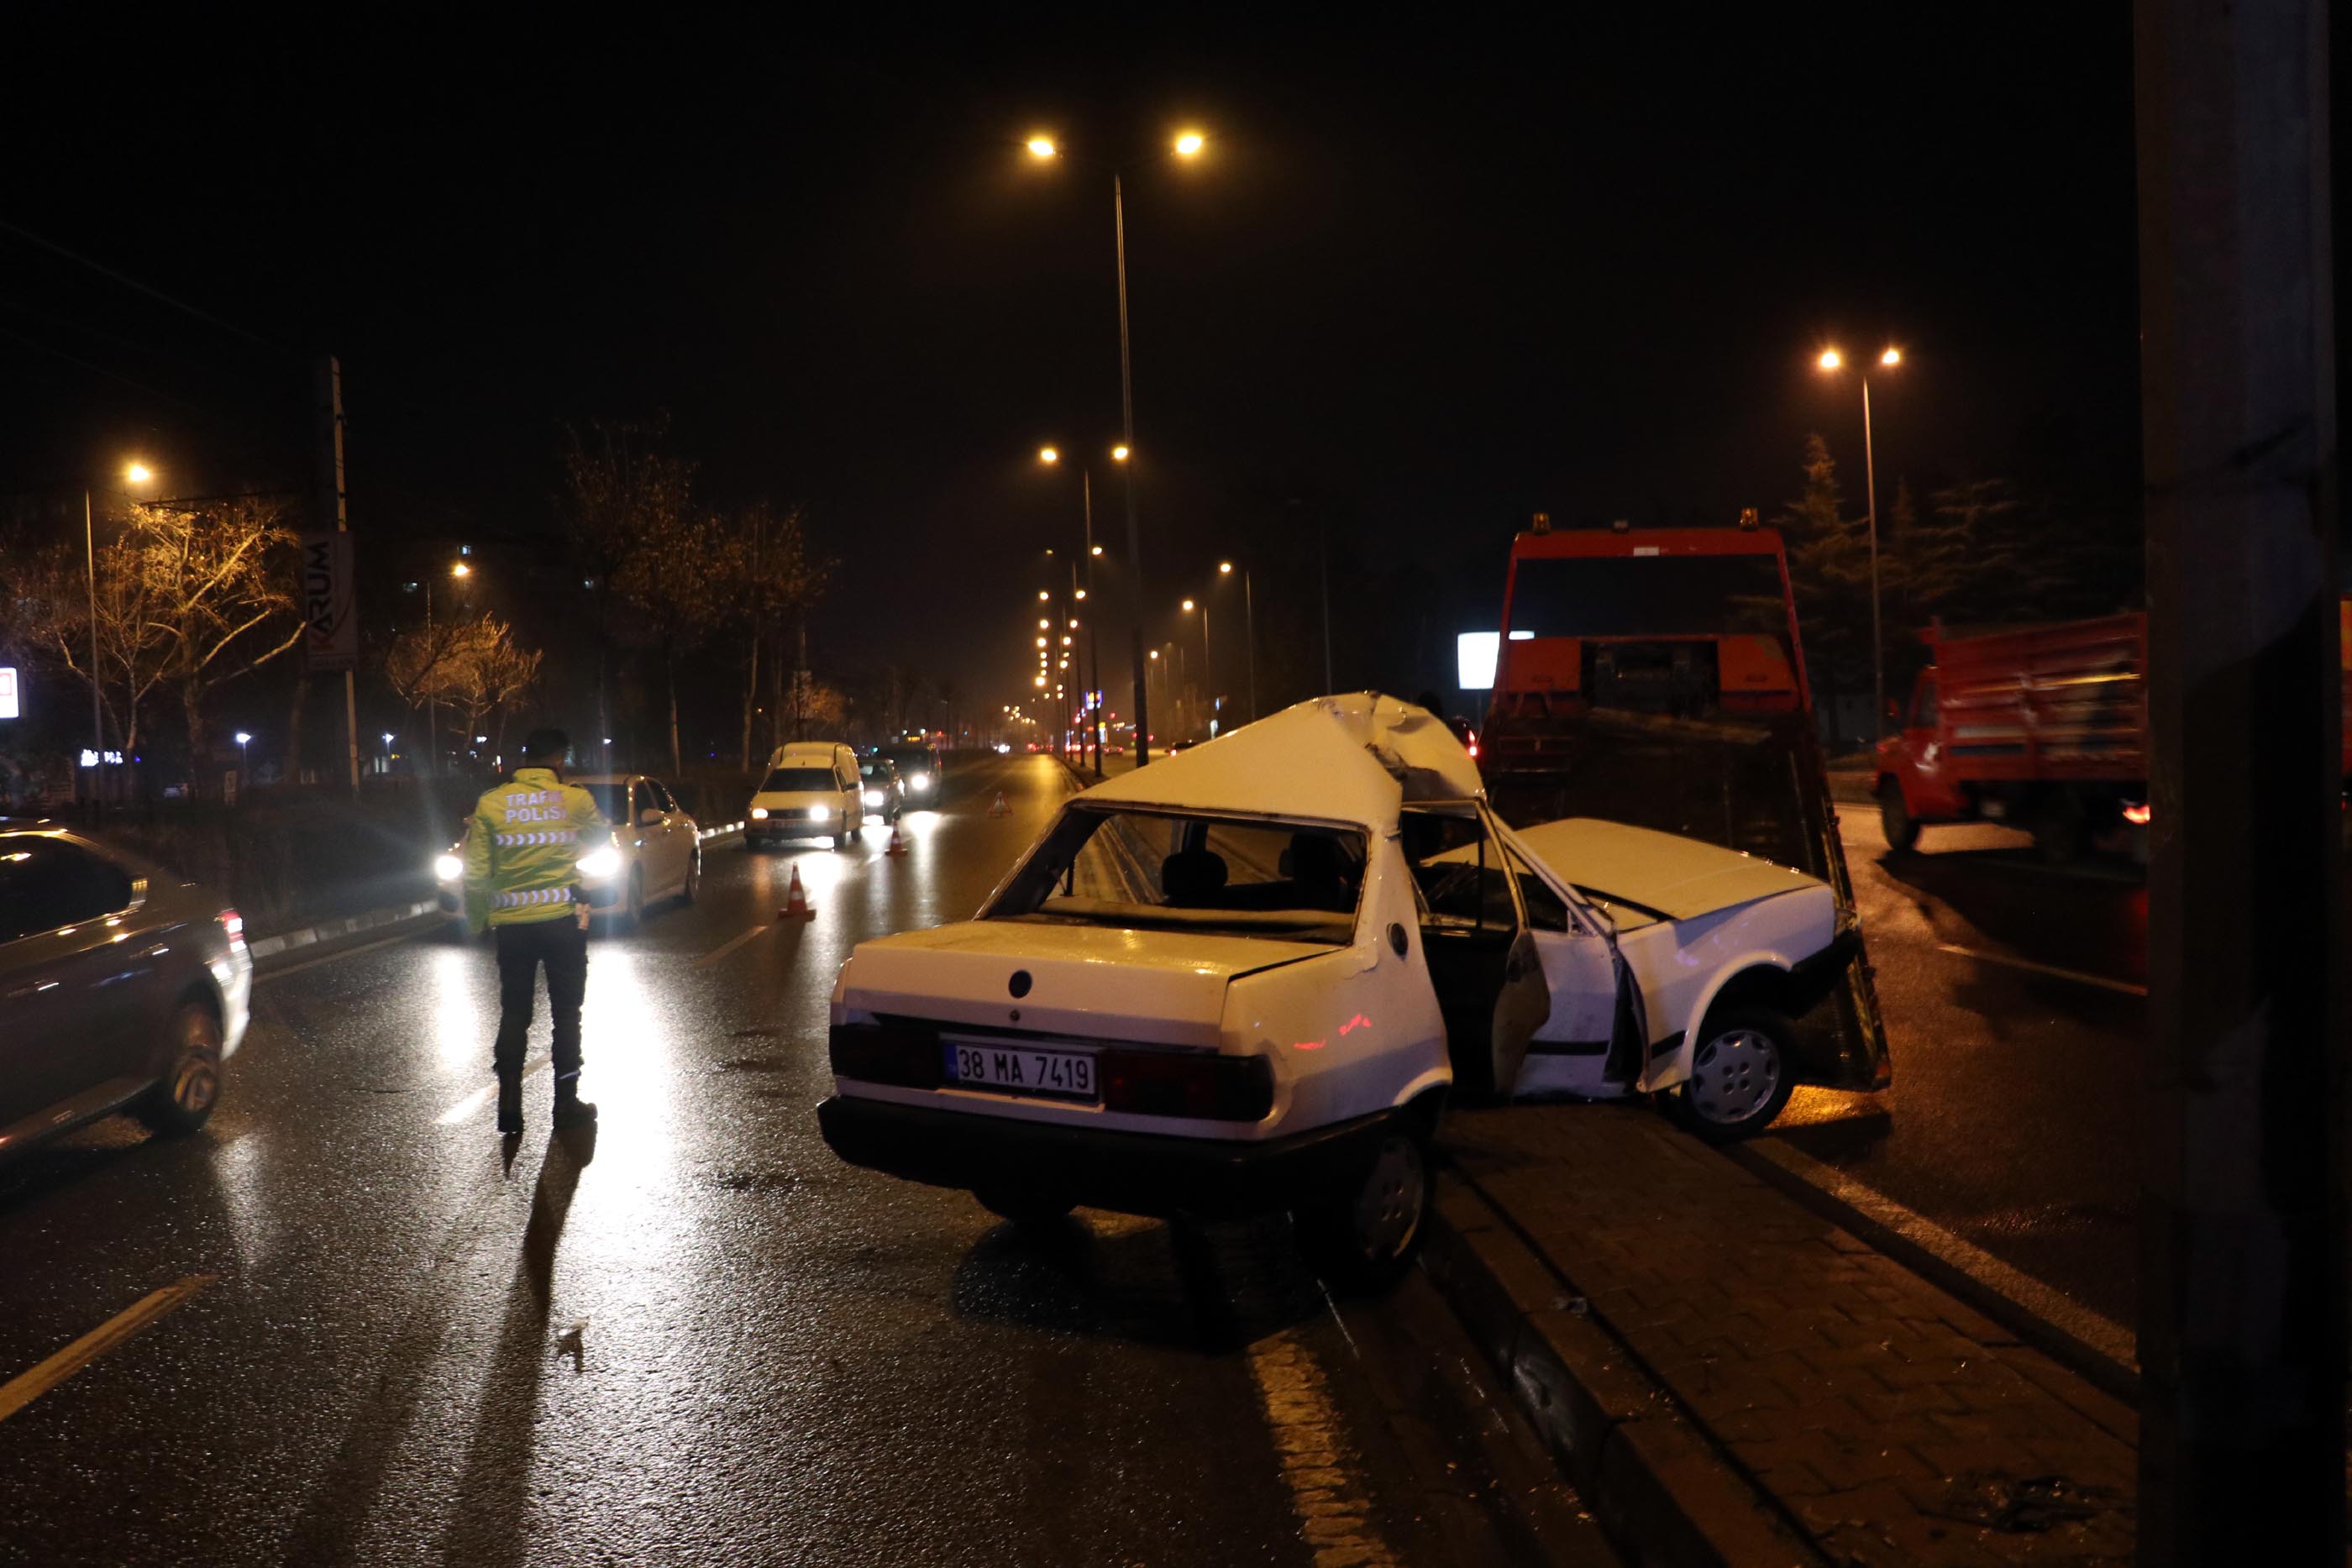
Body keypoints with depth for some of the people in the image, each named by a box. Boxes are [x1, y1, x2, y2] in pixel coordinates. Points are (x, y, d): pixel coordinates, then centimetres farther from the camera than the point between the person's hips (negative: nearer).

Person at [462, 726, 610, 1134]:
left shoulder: (490, 803, -1)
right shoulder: (575, 799, -4)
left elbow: (475, 874, -1)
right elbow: (602, 837, 16)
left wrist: (475, 921, 11)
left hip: (511, 923, 2)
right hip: (563, 918, -1)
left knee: (513, 1015, 11)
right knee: (566, 1013, 8)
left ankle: (509, 1105, 8)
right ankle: (566, 1103, 10)